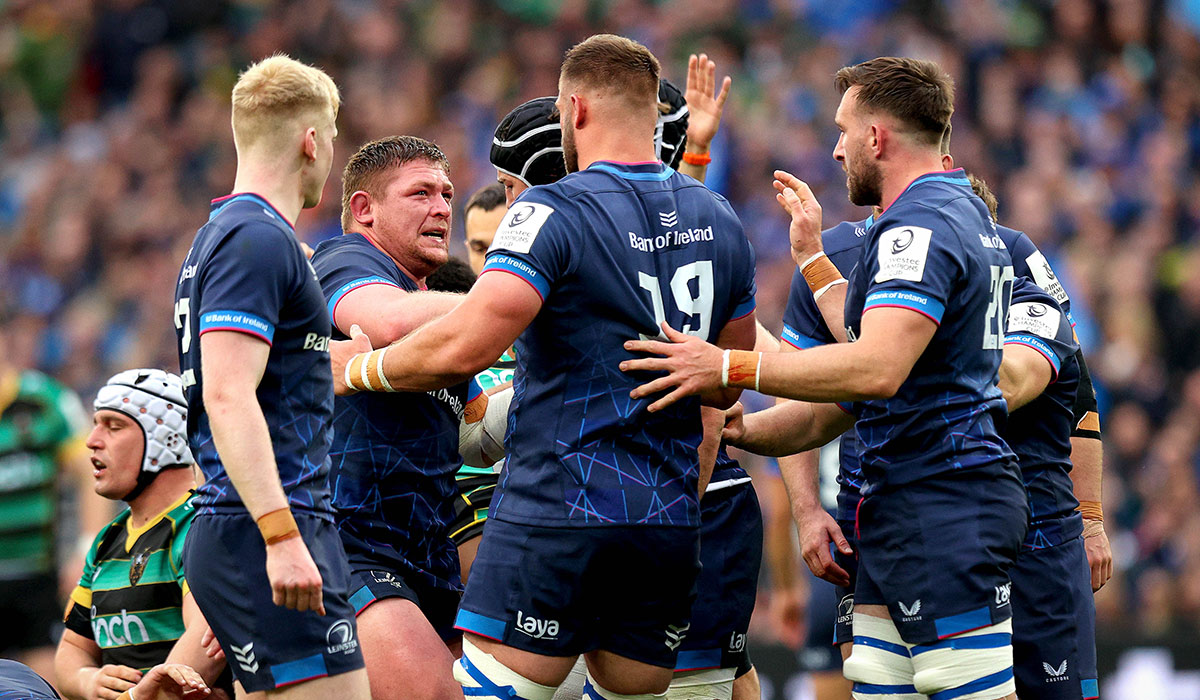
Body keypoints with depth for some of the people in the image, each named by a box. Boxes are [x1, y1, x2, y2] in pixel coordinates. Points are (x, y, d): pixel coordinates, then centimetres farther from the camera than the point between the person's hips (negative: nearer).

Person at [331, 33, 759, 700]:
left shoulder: (552, 214, -10)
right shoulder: (719, 221, 12)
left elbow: (465, 347, -20)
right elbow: (726, 388, 21)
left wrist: (359, 367, -3)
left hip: (555, 511, -7)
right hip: (669, 524, 7)